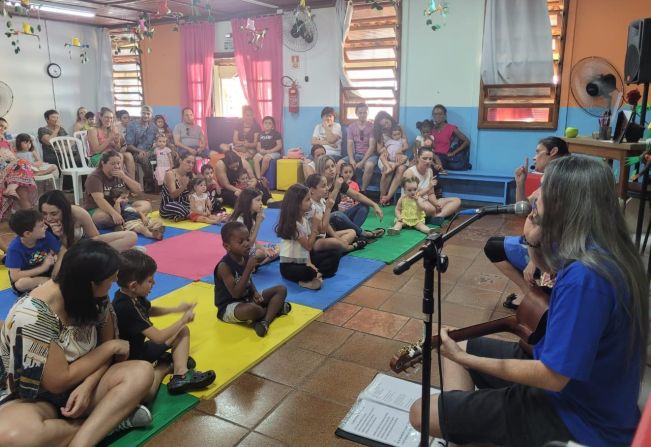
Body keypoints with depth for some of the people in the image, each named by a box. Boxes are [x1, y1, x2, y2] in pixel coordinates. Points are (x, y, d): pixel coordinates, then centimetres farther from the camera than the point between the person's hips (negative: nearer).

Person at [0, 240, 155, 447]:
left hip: (80, 385, 5)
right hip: (34, 398, -5)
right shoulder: (31, 317, -26)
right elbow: (59, 382, -23)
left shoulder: (94, 299, -8)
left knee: (142, 372, -19)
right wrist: (111, 347, -14)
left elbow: (105, 348, 1)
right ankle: (110, 419, -18)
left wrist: (87, 386, -19)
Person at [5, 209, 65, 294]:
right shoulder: (15, 248, -27)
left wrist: (55, 275, -26)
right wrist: (43, 268, -31)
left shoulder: (46, 236, -20)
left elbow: (63, 252, -15)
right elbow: (14, 276, -30)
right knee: (20, 283, -36)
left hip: (47, 270, 2)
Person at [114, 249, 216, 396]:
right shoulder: (127, 308, -29)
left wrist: (177, 309, 11)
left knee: (183, 331, 10)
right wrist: (183, 319, -14)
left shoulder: (133, 296, -2)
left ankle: (181, 375, -7)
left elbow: (149, 310, 23)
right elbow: (159, 337, -28)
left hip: (140, 348, 10)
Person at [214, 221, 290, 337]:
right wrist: (249, 269, -33)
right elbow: (235, 293, -29)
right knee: (251, 309, -41)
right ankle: (275, 308, -4)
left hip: (247, 298, 8)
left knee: (281, 289, 4)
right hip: (229, 307, -8)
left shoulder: (246, 258, -3)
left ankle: (266, 321, -18)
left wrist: (255, 292, -8)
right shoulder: (224, 266, -24)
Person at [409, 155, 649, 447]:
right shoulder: (601, 248, -2)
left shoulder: (585, 276, -32)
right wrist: (534, 238, -3)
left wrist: (464, 359, -21)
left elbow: (552, 376, -29)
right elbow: (550, 267, 19)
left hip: (578, 415, -9)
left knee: (421, 414, -10)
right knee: (456, 347, 15)